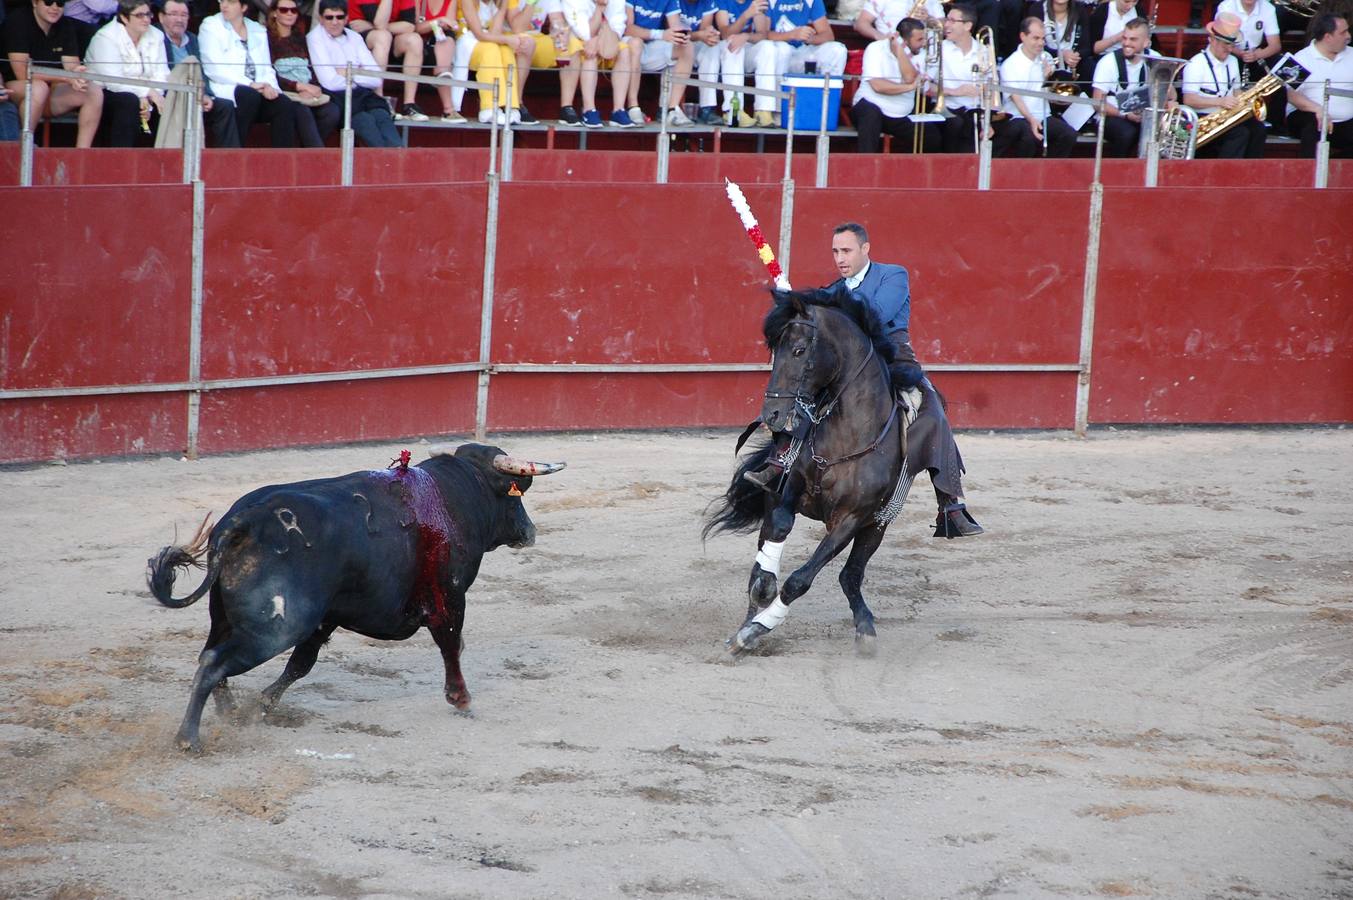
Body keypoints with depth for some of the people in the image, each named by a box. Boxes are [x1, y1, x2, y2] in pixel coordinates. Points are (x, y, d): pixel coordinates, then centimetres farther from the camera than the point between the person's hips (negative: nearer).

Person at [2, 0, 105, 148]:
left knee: (94, 92, -16)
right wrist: (66, 77, -31)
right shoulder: (17, 21, -15)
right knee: (39, 87, -38)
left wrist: (77, 75, -30)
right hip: (15, 91, -6)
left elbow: (73, 66, -3)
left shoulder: (65, 27, 5)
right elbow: (22, 73, -23)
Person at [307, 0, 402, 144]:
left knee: (381, 115, -26)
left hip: (361, 94, 4)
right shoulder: (315, 38, 2)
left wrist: (348, 74, -2)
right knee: (365, 120, -31)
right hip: (335, 97, -4)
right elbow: (330, 83, -9)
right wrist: (359, 75, 5)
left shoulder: (354, 37, 19)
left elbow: (376, 79, 9)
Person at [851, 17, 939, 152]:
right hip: (871, 106, -4)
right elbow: (877, 85, -22)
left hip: (903, 116, 4)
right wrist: (909, 87, -19)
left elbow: (910, 78, -16)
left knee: (933, 138, -12)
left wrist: (899, 49, -17)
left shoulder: (920, 54, 4)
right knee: (870, 115, -39)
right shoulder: (876, 49, -9)